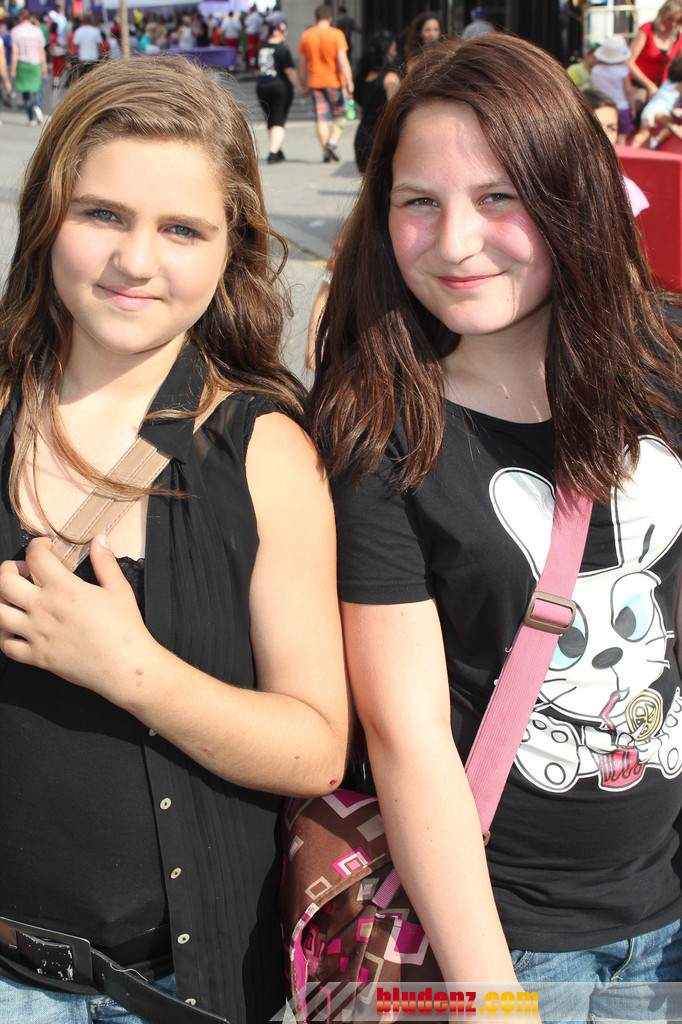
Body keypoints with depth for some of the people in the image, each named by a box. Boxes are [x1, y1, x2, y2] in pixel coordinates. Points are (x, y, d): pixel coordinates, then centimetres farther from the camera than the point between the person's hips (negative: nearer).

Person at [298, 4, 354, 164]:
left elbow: (302, 63, 8)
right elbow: (342, 60, -13)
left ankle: (325, 152, 0)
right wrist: (349, 82, -12)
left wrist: (303, 83, 18)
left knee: (321, 118, 4)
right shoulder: (336, 34, -7)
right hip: (335, 81, -3)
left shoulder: (306, 35, 4)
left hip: (315, 82, 3)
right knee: (340, 115, 10)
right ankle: (333, 141, -10)